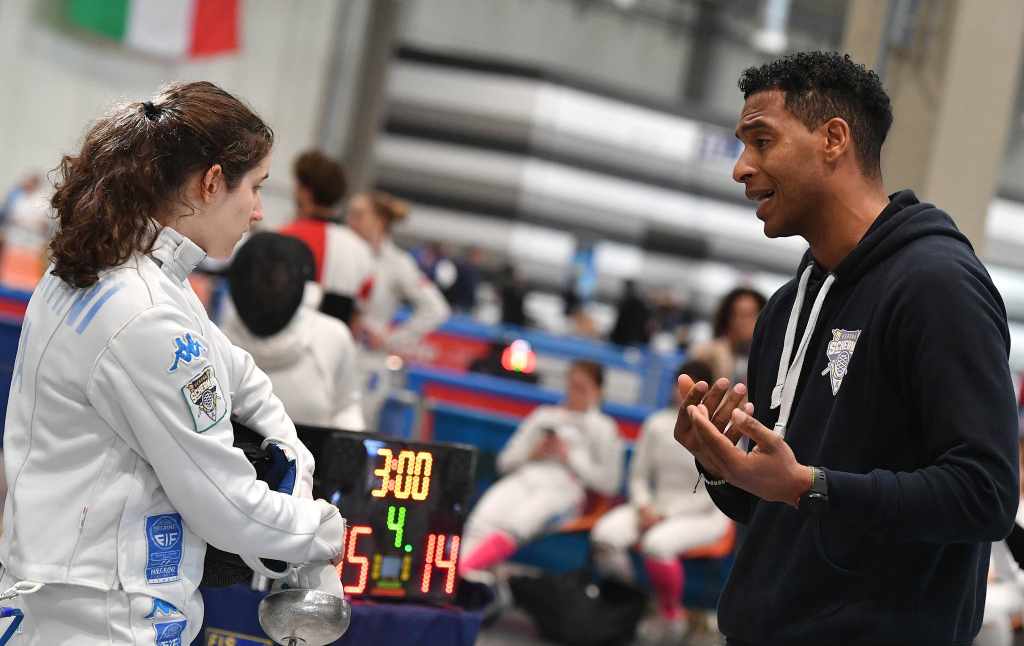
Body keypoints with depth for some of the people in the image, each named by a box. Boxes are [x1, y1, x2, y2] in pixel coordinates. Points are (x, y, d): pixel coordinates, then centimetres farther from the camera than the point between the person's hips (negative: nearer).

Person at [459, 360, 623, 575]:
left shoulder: (603, 427, 18)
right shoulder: (543, 415, 28)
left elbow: (609, 483, 8)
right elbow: (506, 461, 24)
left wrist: (569, 457, 0)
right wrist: (533, 453, 4)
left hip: (562, 488, -3)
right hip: (523, 479, 4)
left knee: (517, 523, -37)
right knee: (484, 520, -32)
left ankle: (466, 570, -58)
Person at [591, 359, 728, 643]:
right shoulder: (658, 424, 4)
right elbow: (639, 475, 11)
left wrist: (666, 515, -16)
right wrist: (644, 507, -10)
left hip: (703, 515, -4)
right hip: (656, 508, 4)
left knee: (656, 543, -35)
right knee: (605, 534, -24)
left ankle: (672, 614, -9)